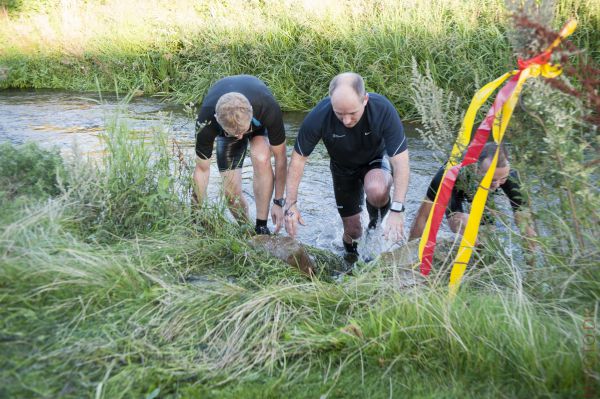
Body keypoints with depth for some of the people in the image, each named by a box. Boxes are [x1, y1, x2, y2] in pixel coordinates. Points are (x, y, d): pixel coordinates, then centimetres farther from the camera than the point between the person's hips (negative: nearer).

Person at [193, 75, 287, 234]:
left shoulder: (269, 108, -43)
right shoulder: (206, 121, -39)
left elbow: (280, 157, -27)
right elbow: (202, 169, -23)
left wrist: (279, 202, -23)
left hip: (259, 122, -1)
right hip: (225, 126, 1)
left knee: (262, 159, -33)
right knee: (231, 192, -11)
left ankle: (261, 228, -20)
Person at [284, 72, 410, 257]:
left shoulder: (383, 110, -35)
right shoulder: (318, 117, -33)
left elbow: (400, 161, -31)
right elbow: (298, 158, -19)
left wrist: (397, 210, -39)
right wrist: (291, 205, -22)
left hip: (376, 160, -1)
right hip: (343, 169, 2)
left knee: (376, 191, -36)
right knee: (353, 231, 5)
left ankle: (376, 218, 0)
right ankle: (350, 251, 44)